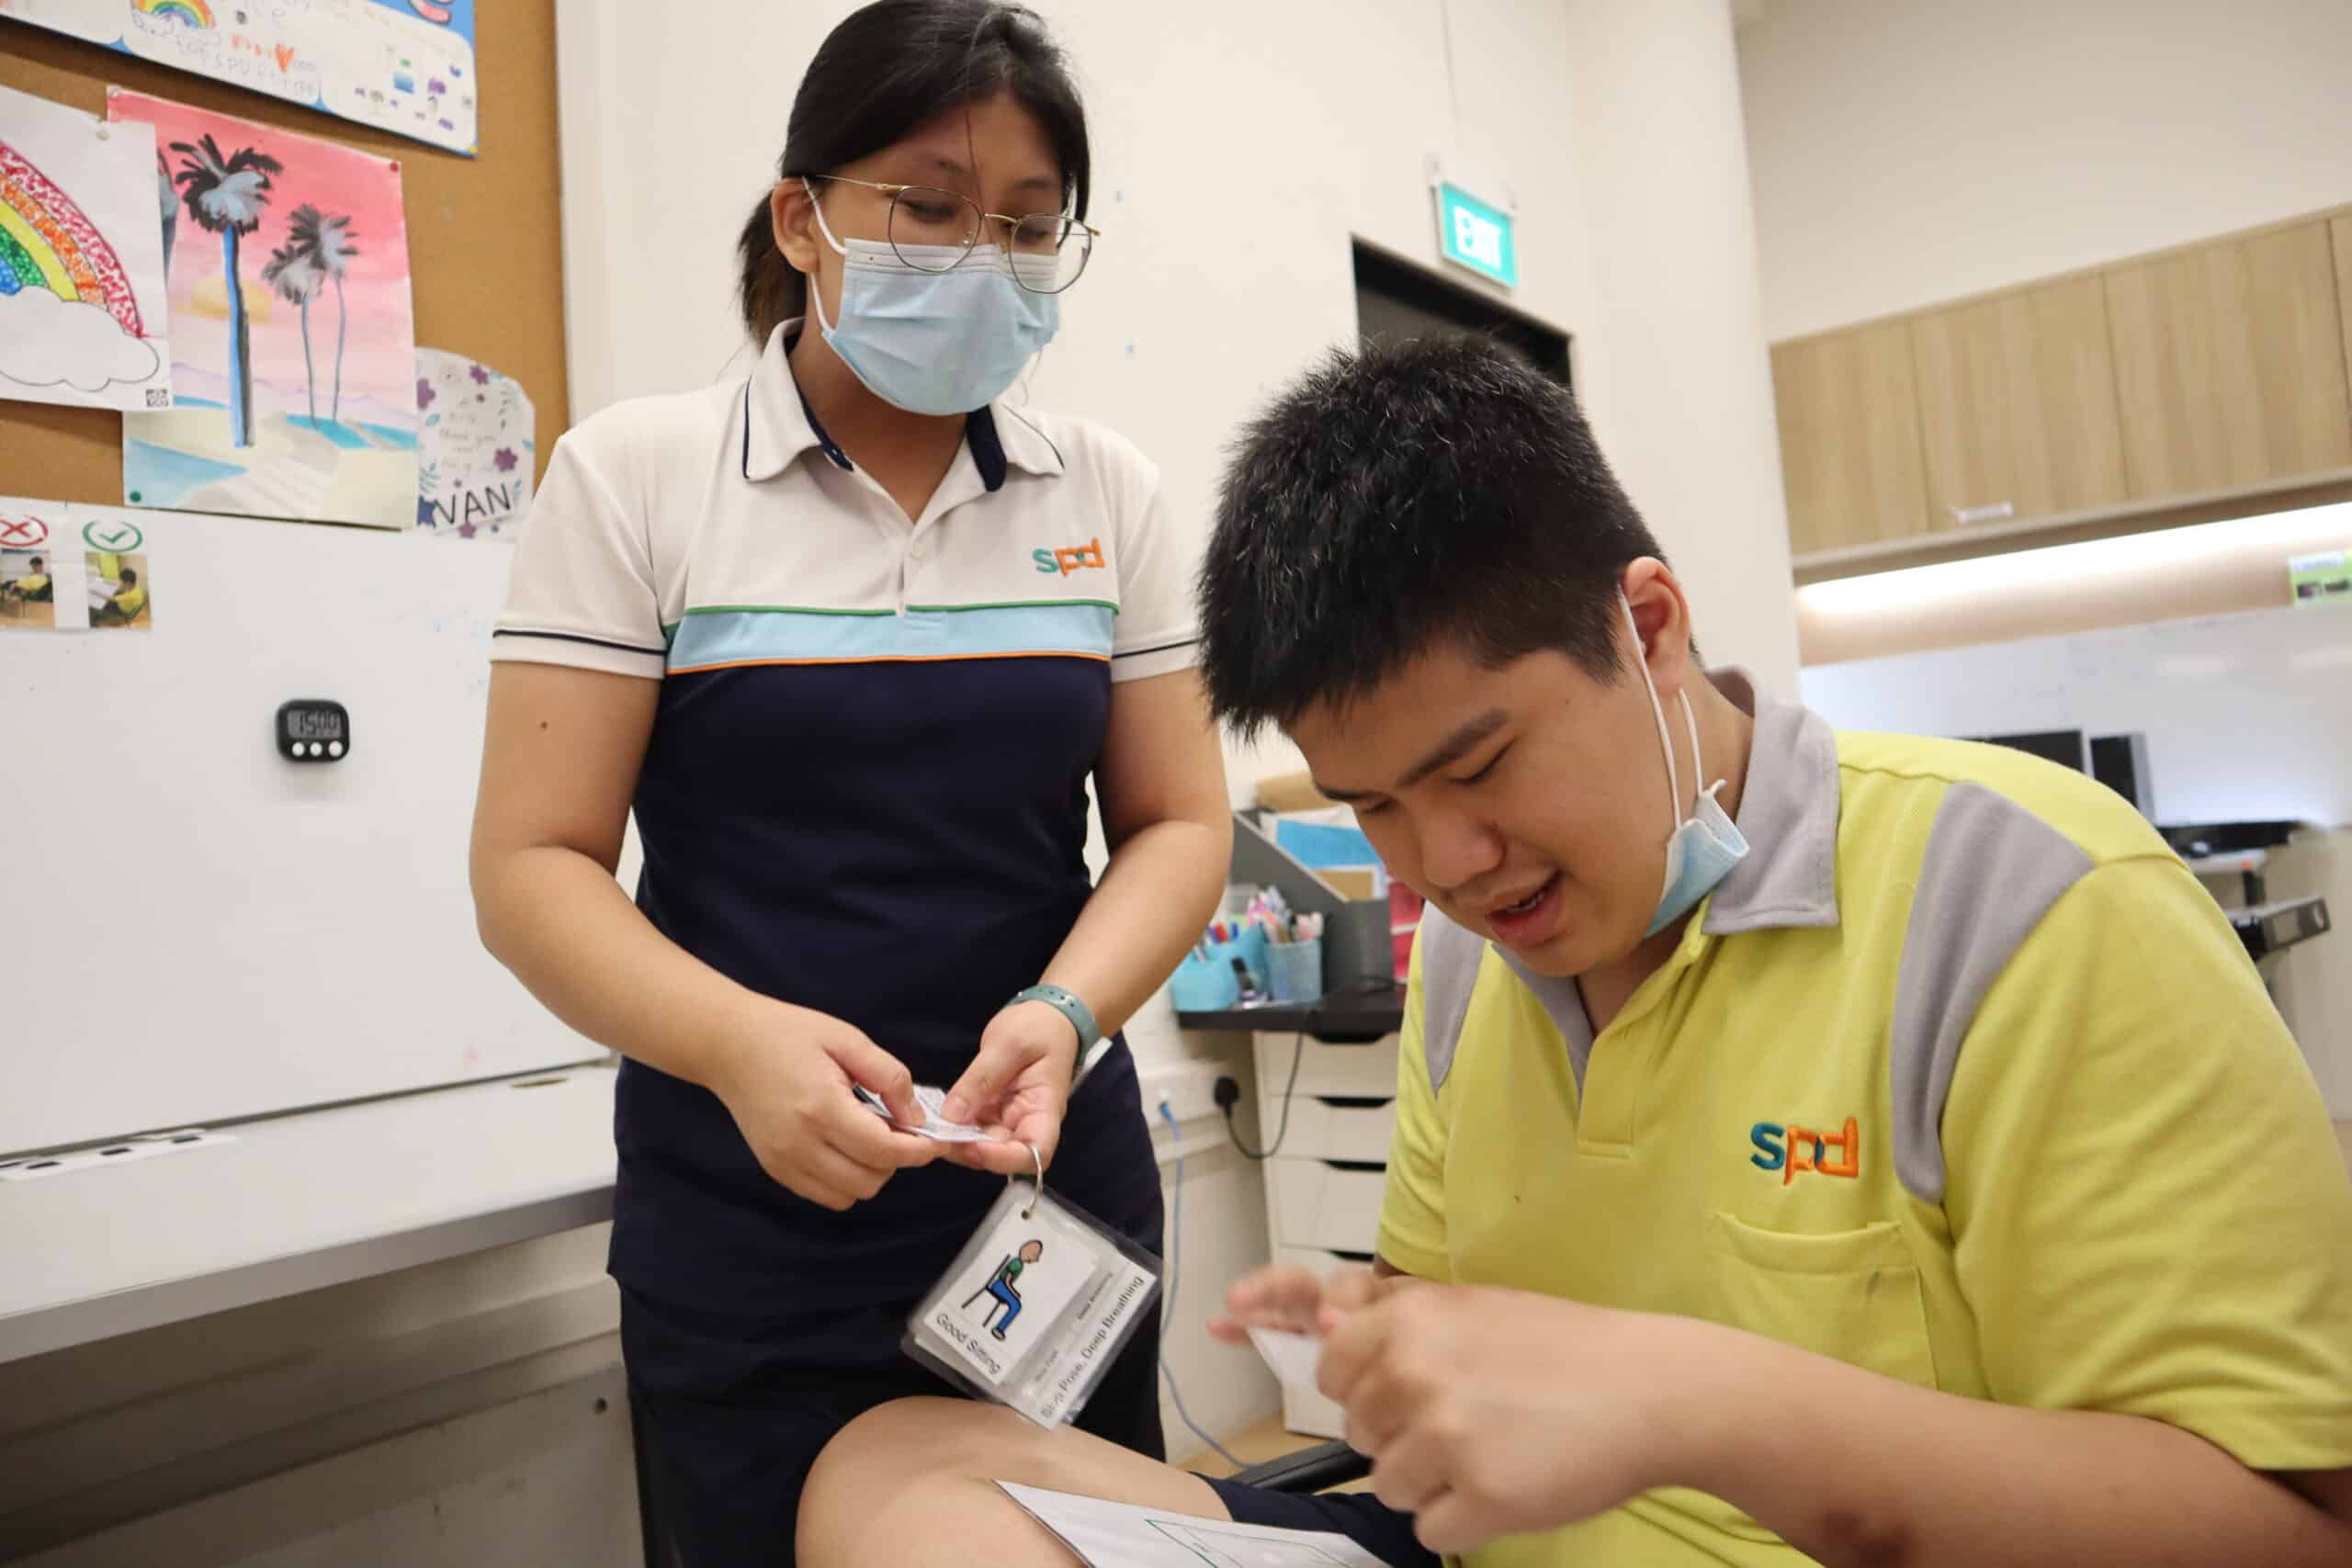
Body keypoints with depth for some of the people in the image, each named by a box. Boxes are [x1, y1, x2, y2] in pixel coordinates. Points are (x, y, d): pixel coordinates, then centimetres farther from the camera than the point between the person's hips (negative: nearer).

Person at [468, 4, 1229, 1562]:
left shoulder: (1109, 492, 3)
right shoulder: (636, 473, -4)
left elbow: (1177, 822, 2)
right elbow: (535, 866, -7)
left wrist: (1064, 1013, -17)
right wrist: (739, 1040, -25)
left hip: (1058, 1191, 3)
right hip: (747, 1240, -2)